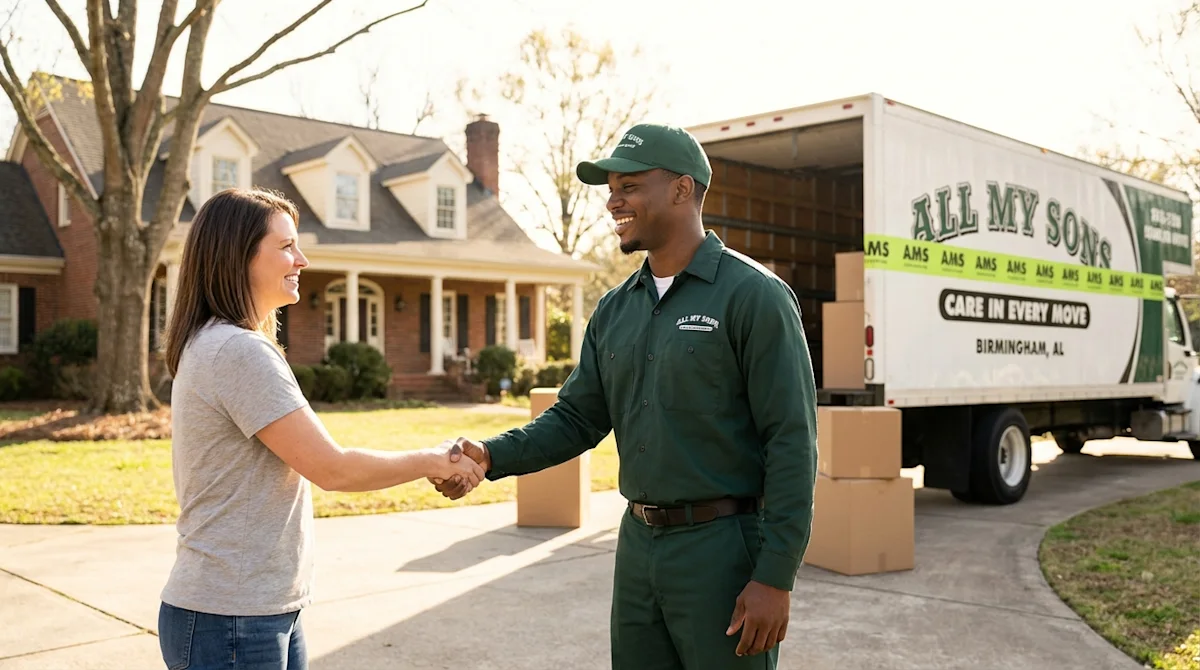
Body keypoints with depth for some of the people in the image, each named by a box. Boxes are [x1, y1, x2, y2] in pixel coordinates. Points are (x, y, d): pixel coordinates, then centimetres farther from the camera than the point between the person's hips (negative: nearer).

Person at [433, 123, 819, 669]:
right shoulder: (615, 310, 10)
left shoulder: (752, 295, -11)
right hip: (638, 545, 6)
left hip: (724, 547, -6)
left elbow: (791, 443, -14)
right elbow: (576, 418, 11)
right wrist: (491, 456, -7)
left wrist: (775, 578, -17)